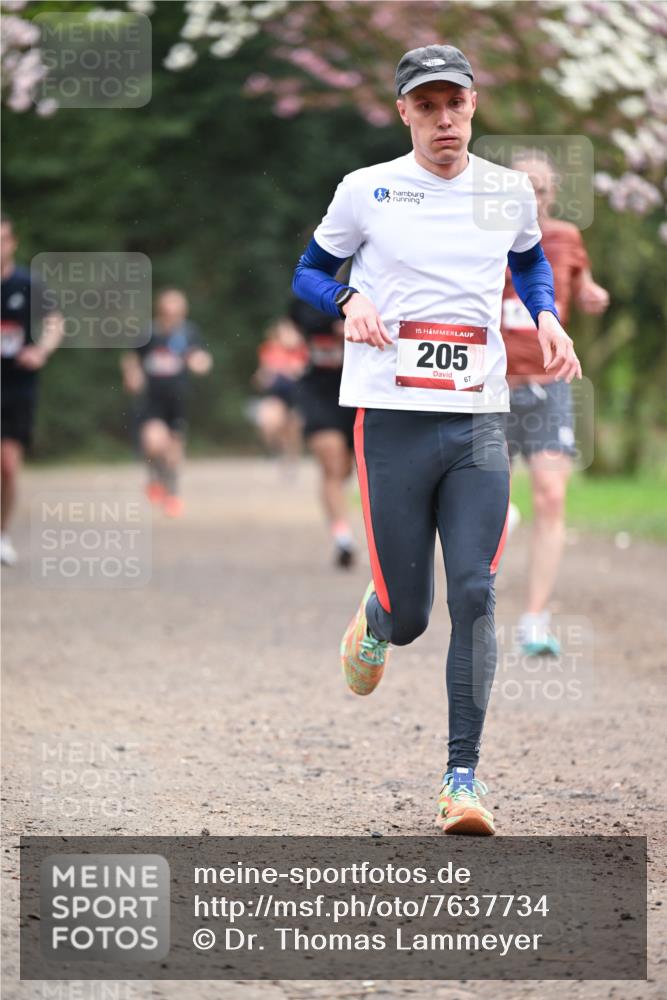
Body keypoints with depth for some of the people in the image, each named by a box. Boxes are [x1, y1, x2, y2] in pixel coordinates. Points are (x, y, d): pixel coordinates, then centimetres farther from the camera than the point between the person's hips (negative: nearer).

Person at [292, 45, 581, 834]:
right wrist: (349, 302, -10)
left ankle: (463, 778, -5)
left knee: (474, 597, -10)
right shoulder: (366, 191, 1)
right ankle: (375, 622, 40)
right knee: (408, 612, 1)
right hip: (393, 421, -2)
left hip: (479, 422, 2)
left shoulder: (509, 192, 9)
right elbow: (308, 272, 12)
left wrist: (547, 318, 8)